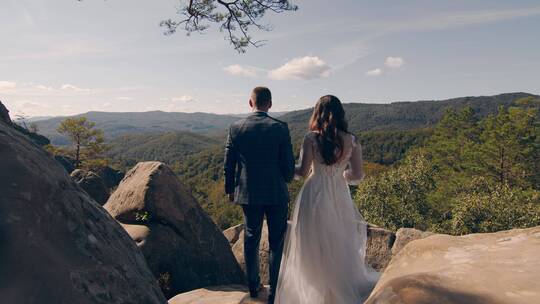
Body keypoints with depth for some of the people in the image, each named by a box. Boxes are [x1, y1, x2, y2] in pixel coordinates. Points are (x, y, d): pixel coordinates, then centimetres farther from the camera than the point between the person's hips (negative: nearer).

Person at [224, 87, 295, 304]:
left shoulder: (236, 128, -4)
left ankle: (253, 286, 31)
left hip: (248, 194, 2)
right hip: (276, 194, -2)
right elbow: (289, 164, -7)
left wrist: (230, 189, 14)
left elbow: (229, 165, 0)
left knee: (251, 240, 18)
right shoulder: (280, 128, -10)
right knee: (277, 243, 11)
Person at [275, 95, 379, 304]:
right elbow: (358, 175, -2)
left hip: (315, 196, -2)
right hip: (340, 196, 3)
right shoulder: (351, 140, -2)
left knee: (313, 246, 13)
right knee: (340, 244, 20)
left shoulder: (311, 138, -10)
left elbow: (303, 171, -10)